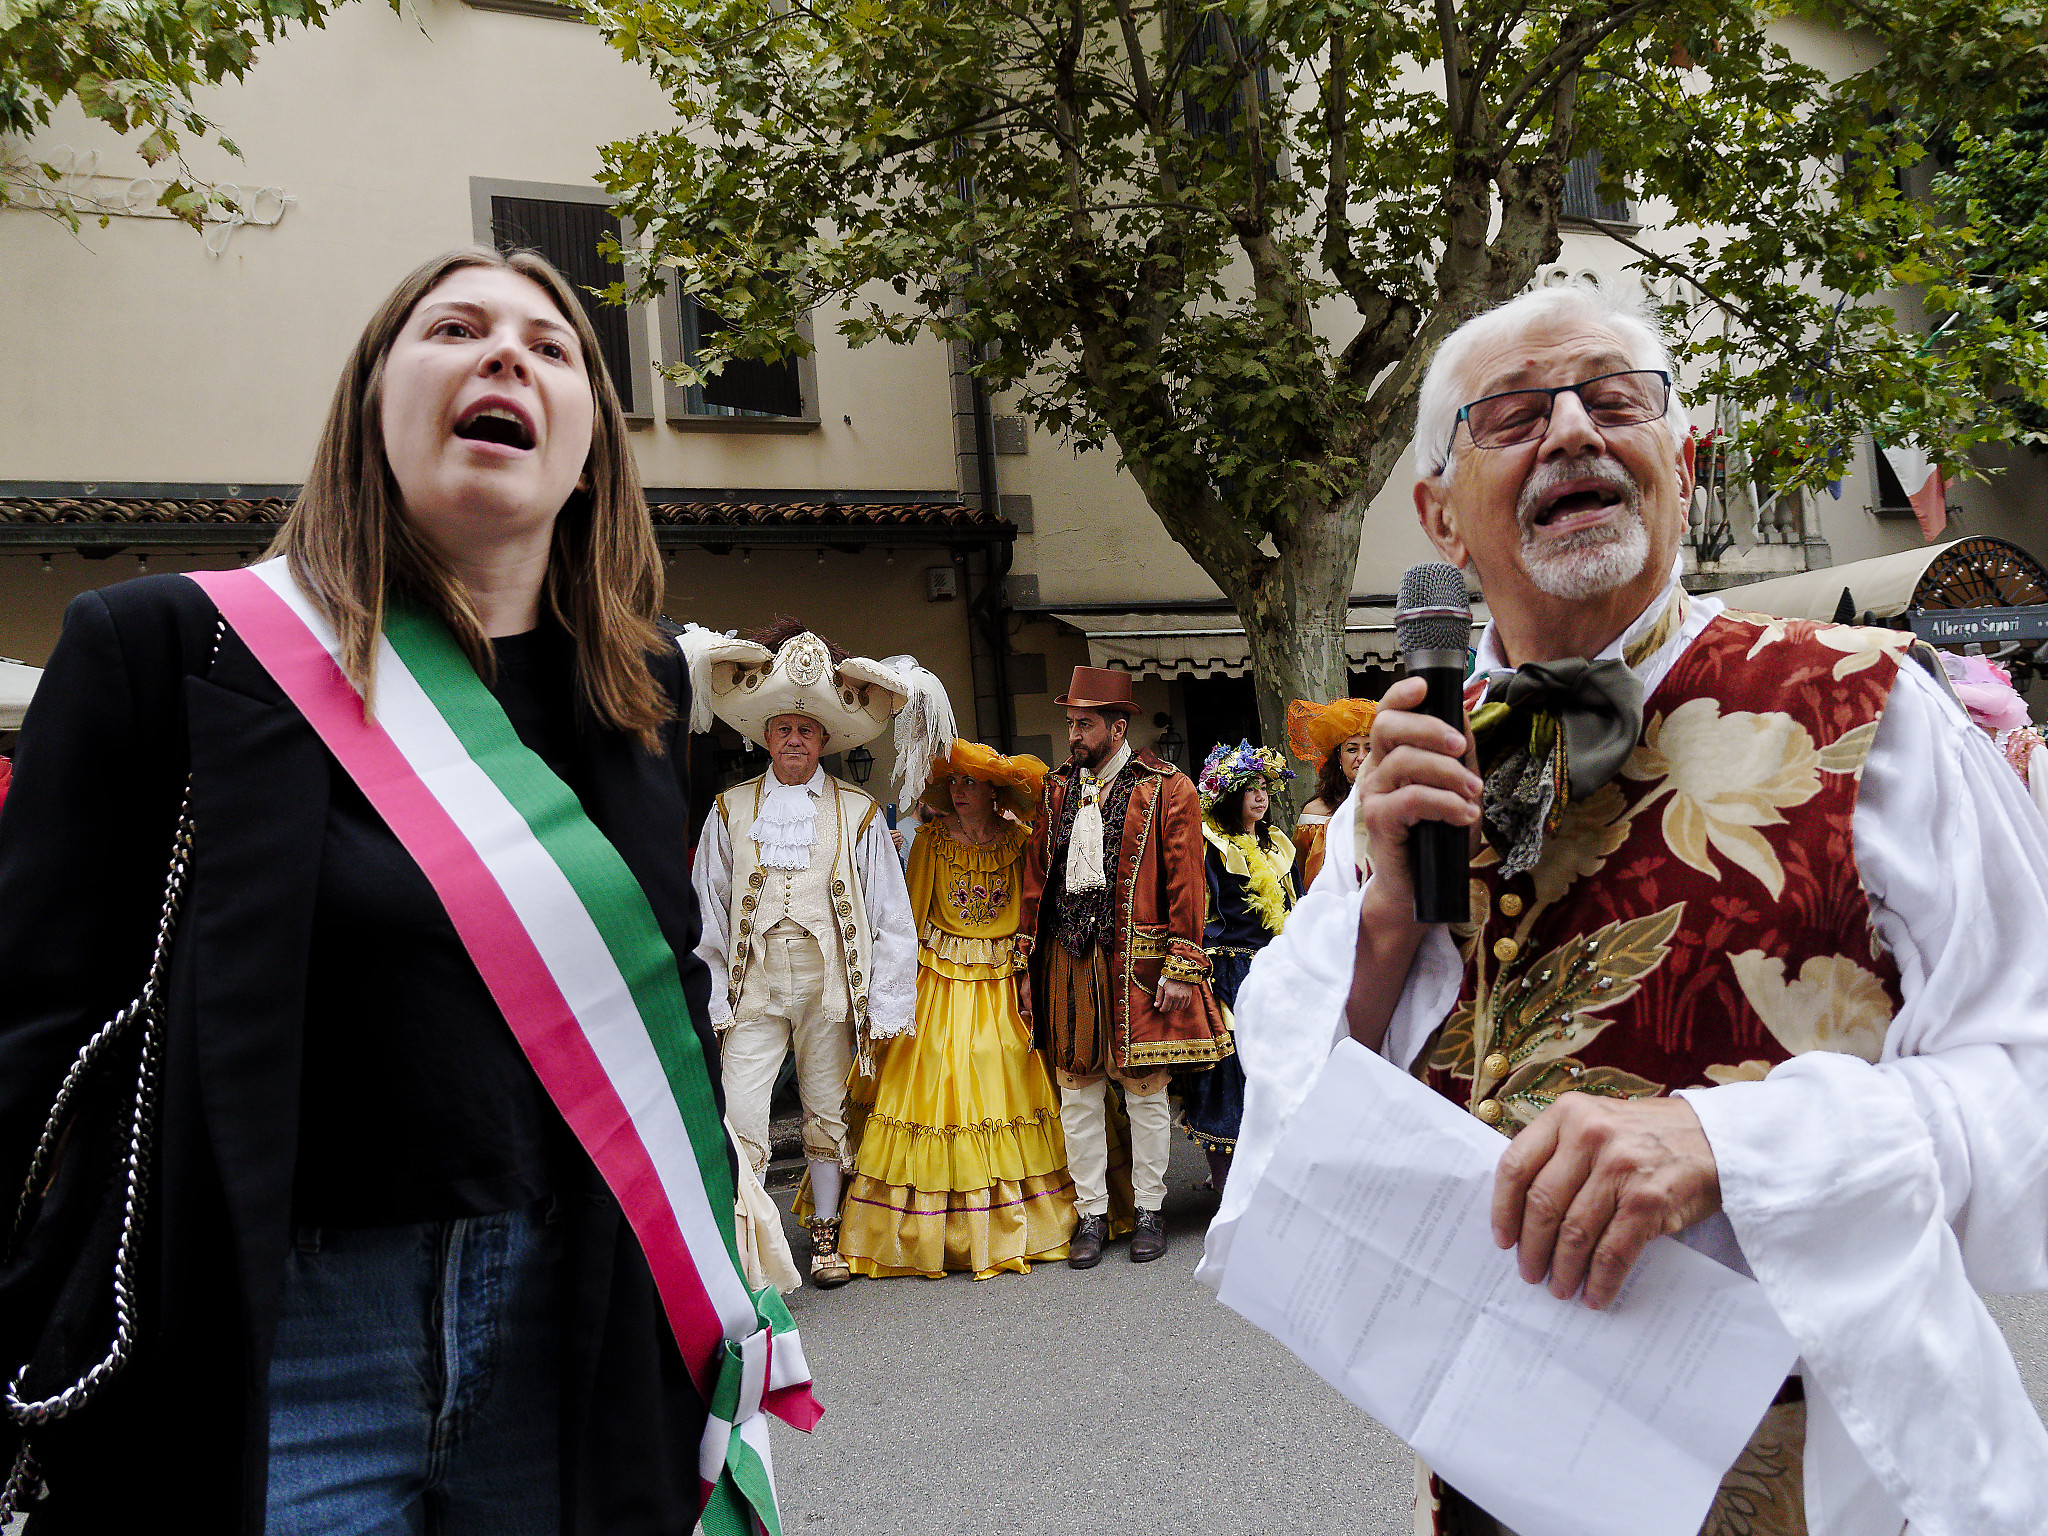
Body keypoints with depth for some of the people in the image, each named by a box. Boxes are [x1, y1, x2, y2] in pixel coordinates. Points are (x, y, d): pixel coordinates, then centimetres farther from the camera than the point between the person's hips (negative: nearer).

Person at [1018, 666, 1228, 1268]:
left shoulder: (1167, 789, -2)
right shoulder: (1057, 789, 11)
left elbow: (1185, 882, -5)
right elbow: (1036, 875, 12)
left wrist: (1182, 968, -10)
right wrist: (1023, 957, 7)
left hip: (1138, 962, -3)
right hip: (1068, 962, 4)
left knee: (1146, 1093, 6)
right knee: (1077, 1093, 7)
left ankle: (1149, 1211, 21)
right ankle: (1091, 1213, 19)